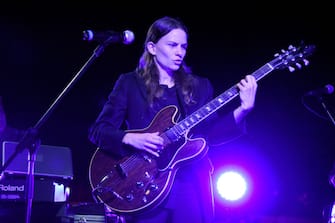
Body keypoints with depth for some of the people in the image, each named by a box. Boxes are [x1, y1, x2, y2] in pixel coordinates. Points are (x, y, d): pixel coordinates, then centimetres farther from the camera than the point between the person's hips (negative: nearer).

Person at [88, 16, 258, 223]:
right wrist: (131, 138, -19)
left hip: (192, 188, 3)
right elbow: (98, 130, -1)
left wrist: (243, 109, -10)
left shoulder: (199, 86, 14)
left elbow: (213, 133, 4)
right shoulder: (130, 83, 5)